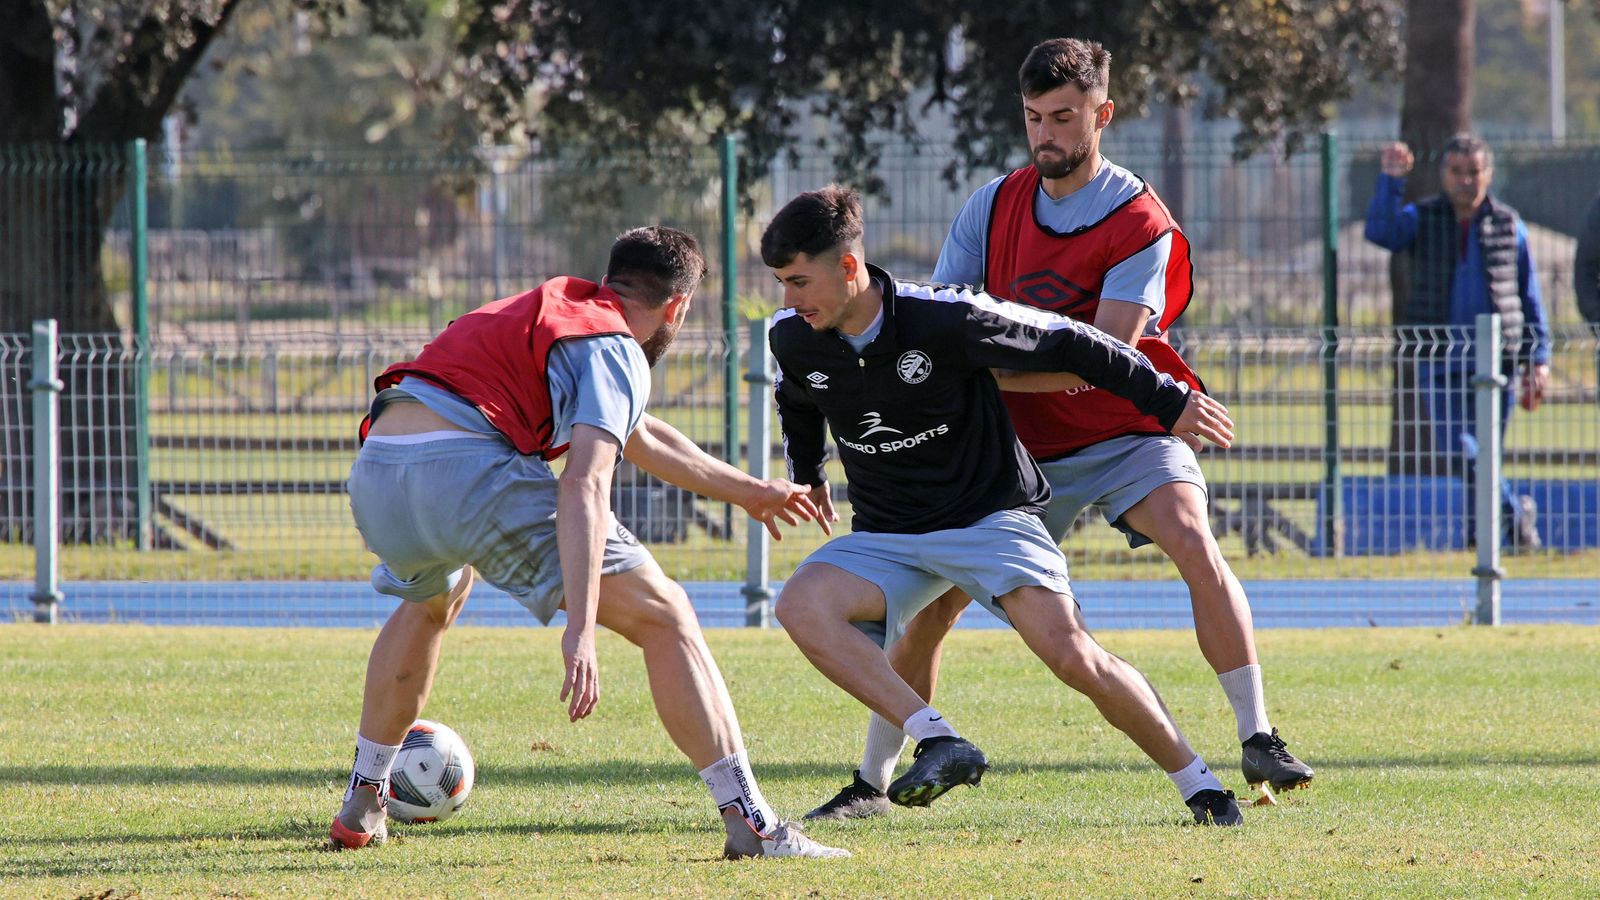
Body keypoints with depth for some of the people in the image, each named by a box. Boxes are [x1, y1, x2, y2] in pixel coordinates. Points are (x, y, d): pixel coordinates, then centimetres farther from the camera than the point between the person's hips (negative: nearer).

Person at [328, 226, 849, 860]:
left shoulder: (559, 307, 30)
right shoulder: (615, 349, 3)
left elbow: (638, 436, 47)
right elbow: (584, 485, -14)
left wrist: (747, 491, 59)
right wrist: (579, 632, -21)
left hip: (373, 479, 8)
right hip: (469, 469, -8)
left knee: (431, 602, 41)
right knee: (664, 616, 0)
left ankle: (361, 807, 41)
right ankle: (750, 824, -8)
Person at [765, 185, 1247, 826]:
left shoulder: (943, 318, -22)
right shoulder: (793, 340, -6)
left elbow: (1063, 344, -11)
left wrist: (1168, 400, -5)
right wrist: (806, 476, 37)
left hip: (992, 515, -5)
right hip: (887, 537, 5)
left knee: (1073, 658, -22)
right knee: (800, 605, -25)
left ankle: (1201, 788, -5)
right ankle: (939, 744, -25)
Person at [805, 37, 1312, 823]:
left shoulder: (1141, 223, -16)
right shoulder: (995, 205, 0)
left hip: (1127, 434, -4)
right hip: (1023, 447, 4)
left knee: (1195, 544, -28)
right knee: (929, 602, -2)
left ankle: (1258, 743, -22)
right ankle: (872, 782, 12)